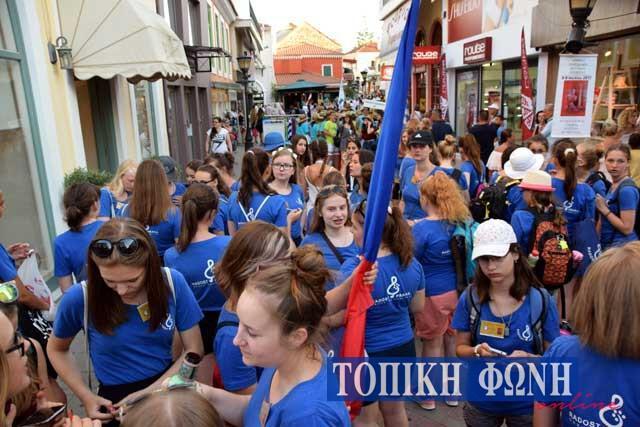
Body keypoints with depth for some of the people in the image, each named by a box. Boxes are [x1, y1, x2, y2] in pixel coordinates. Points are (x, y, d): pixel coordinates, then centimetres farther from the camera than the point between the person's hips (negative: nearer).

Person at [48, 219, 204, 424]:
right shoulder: (79, 298, -13)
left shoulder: (173, 283, -12)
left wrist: (150, 393, -13)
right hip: (116, 400, -1)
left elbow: (193, 349, -4)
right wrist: (86, 396, -4)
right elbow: (57, 349, 6)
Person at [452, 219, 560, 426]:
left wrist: (528, 358, -26)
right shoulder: (470, 298, -11)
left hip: (525, 403, -1)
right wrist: (477, 351, -23)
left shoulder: (541, 300, -14)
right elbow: (460, 348, -2)